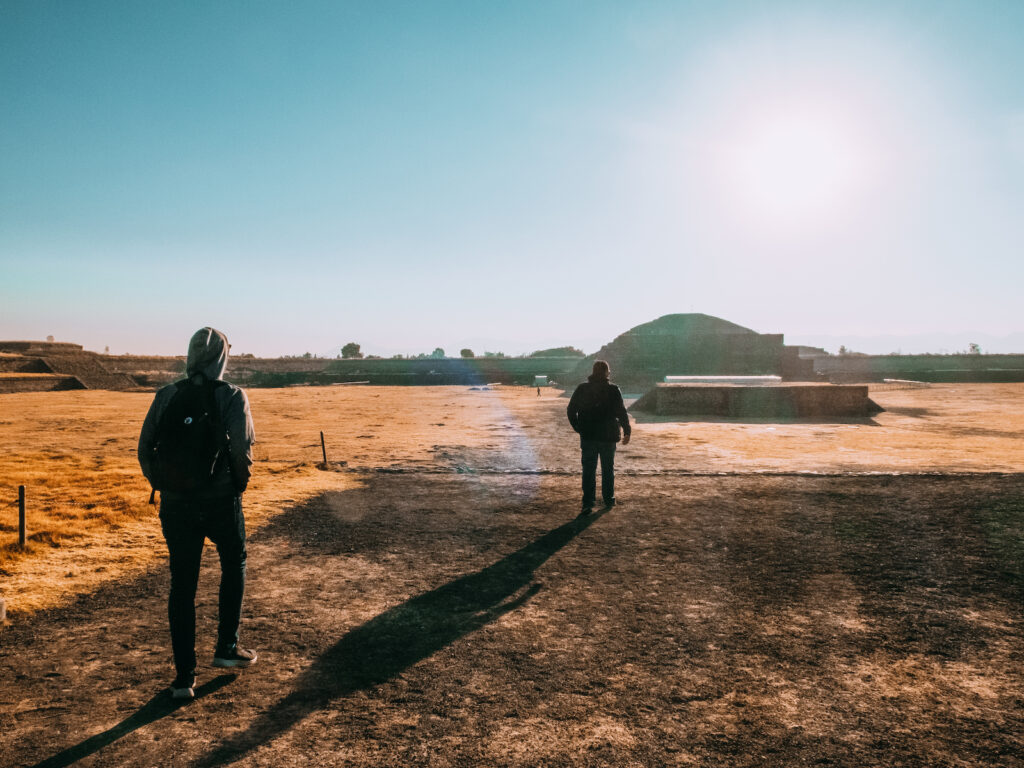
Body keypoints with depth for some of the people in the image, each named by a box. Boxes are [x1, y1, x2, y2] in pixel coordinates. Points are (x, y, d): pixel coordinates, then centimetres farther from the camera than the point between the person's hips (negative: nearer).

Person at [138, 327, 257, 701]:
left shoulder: (166, 396, 2)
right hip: (220, 501, -2)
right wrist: (240, 483, 2)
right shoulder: (232, 396, -8)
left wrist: (162, 484, 15)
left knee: (182, 585, 10)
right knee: (234, 564, 23)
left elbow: (145, 448, 2)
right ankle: (226, 648, 27)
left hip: (175, 503, 2)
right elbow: (241, 449, -17)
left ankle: (184, 676, 13)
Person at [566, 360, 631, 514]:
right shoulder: (613, 390, -6)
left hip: (587, 436, 1)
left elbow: (570, 411, 4)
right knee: (608, 469, 15)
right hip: (608, 436, -1)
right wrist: (627, 432, 3)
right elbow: (622, 412, -7)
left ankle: (588, 504, -6)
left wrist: (579, 429, 14)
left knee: (588, 470, 2)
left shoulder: (582, 388, 1)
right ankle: (608, 499, 24)